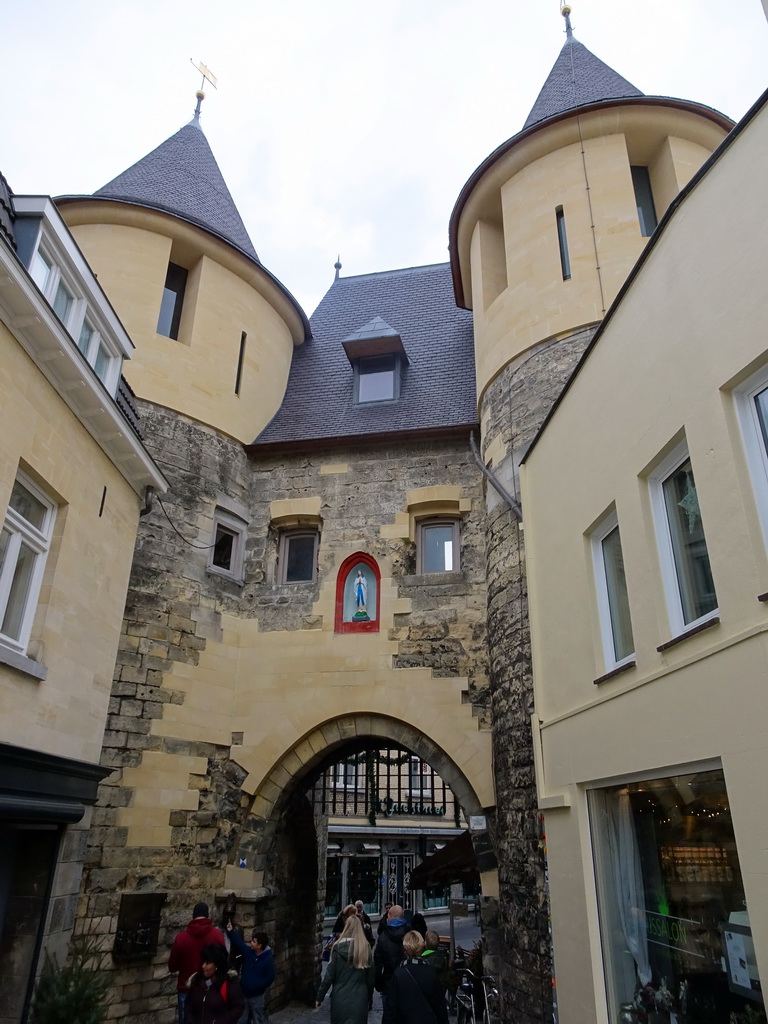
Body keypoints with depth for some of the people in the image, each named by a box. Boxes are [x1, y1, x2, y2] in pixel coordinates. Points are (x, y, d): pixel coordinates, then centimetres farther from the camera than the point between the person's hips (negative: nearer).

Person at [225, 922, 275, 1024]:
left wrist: (255, 987, -20)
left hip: (257, 996, -5)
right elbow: (238, 942, -4)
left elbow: (270, 978, -18)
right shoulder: (248, 951, -6)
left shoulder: (268, 959, -20)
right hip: (244, 993, 5)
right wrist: (231, 931, -18)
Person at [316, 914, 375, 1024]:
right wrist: (369, 997, 14)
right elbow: (370, 977, 1)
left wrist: (319, 997, 3)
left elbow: (329, 975, -7)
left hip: (340, 998, 0)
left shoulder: (338, 947, -8)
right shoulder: (365, 947, -5)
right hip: (359, 998, 1)